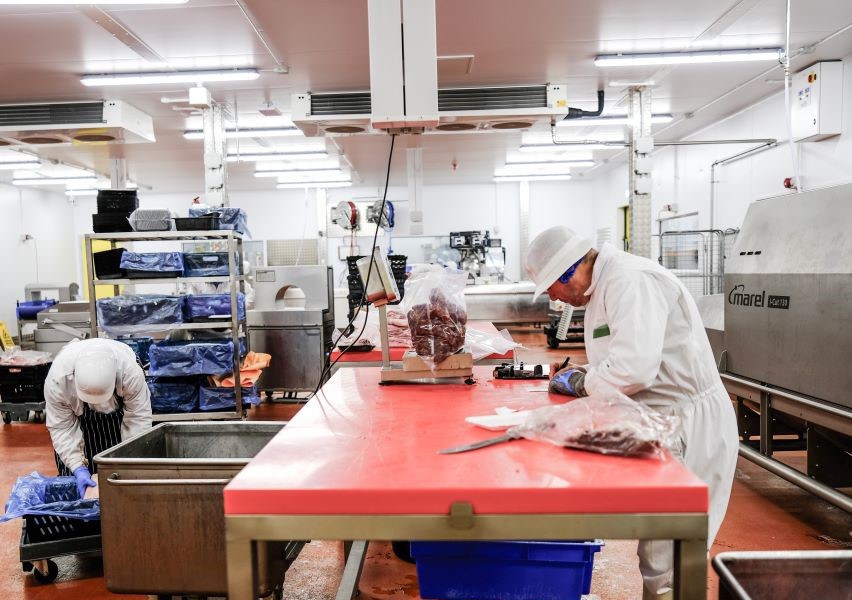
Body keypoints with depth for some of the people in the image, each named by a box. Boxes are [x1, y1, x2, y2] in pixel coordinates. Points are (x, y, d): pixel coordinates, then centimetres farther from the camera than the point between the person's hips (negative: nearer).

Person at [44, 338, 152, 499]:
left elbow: (138, 420, -30)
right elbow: (62, 427, -26)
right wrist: (79, 468, -32)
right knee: (70, 470, -2)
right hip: (76, 415, 1)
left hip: (118, 411, -1)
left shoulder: (131, 373, -41)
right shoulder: (57, 378, -37)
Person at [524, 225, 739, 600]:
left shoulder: (630, 280, -20)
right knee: (657, 546, 18)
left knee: (666, 566, -1)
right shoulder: (602, 288, 11)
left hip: (689, 425, -10)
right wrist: (581, 373, 2)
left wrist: (580, 382, -14)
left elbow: (635, 367, -30)